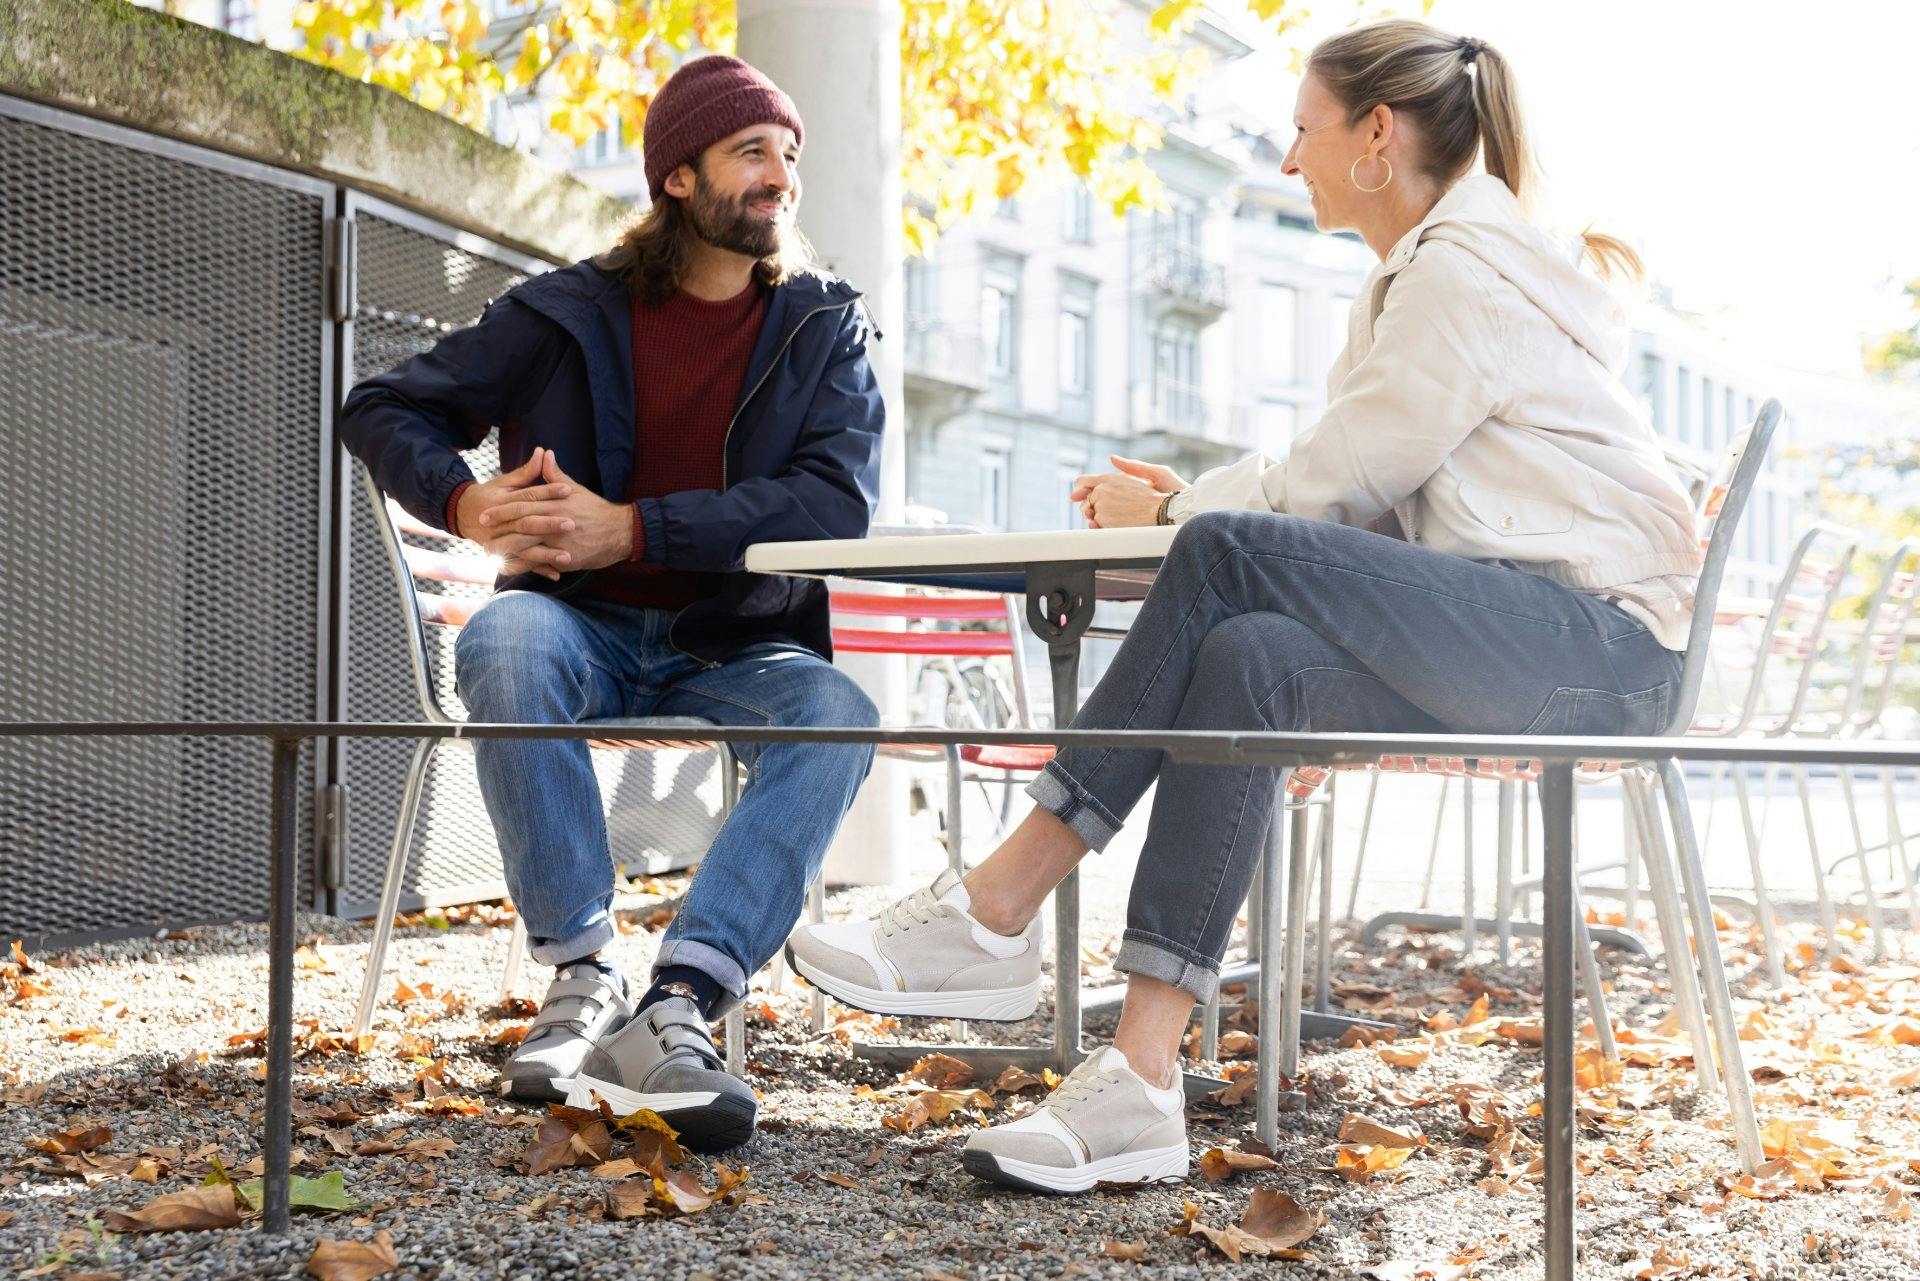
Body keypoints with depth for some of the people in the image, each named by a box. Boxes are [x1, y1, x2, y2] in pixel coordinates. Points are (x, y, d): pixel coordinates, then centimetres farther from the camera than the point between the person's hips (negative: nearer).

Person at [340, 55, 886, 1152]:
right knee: (503, 640, -35)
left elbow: (840, 501, -10)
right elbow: (384, 411, 10)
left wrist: (632, 527, -19)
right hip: (586, 631, 0)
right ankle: (583, 975, -31)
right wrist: (467, 504, -14)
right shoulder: (573, 312, 5)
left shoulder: (826, 326, 6)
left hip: (737, 648, 0)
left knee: (838, 714, -32)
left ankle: (678, 1007, -42)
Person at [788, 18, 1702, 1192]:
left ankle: (996, 912, -22)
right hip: (1515, 644, 9)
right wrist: (1191, 502, 9)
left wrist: (1175, 510, 5)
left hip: (1597, 643, -9)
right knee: (1247, 662, -18)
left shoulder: (1464, 267, -7)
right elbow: (1370, 496, 20)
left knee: (1231, 556, -23)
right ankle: (1141, 1082, -28)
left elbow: (1338, 481, -10)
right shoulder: (1431, 267, 24)